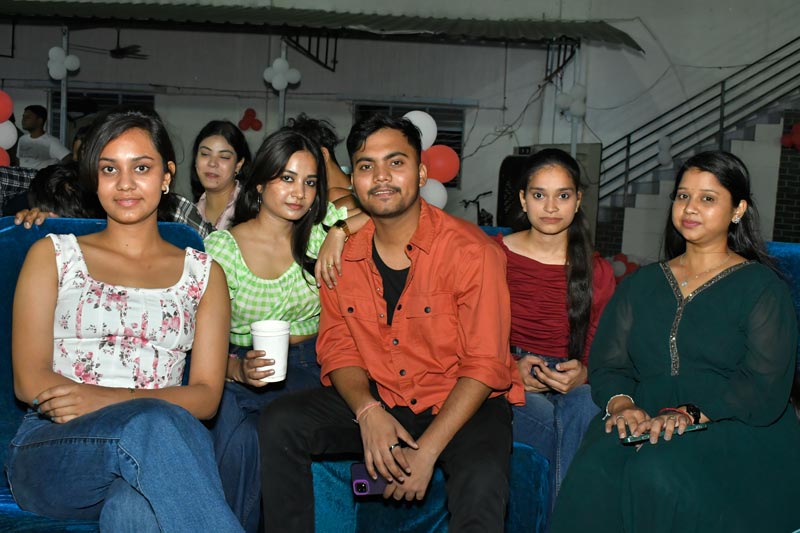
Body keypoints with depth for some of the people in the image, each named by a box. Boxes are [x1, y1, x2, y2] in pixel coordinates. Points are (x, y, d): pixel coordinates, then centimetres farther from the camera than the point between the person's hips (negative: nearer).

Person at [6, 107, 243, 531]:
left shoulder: (202, 272, 16)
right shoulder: (52, 255, 14)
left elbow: (206, 395, 5)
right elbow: (29, 380, 2)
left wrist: (104, 399, -14)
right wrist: (140, 409, -14)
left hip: (150, 450, 0)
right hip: (52, 456, 0)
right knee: (155, 423, -35)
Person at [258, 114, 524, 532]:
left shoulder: (471, 252, -14)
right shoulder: (342, 254, 1)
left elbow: (484, 366, -15)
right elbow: (338, 346, 4)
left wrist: (427, 451, -22)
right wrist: (368, 412, -17)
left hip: (459, 404, -4)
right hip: (376, 400, 4)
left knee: (482, 481, -35)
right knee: (279, 423, -16)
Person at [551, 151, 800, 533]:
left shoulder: (763, 287, 7)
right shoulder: (641, 284, 21)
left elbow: (764, 390, -6)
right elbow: (606, 364, 10)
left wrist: (691, 414, -22)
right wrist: (621, 404, -13)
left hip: (732, 429, -3)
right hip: (644, 423, 3)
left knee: (657, 475, -36)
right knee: (594, 475, -31)